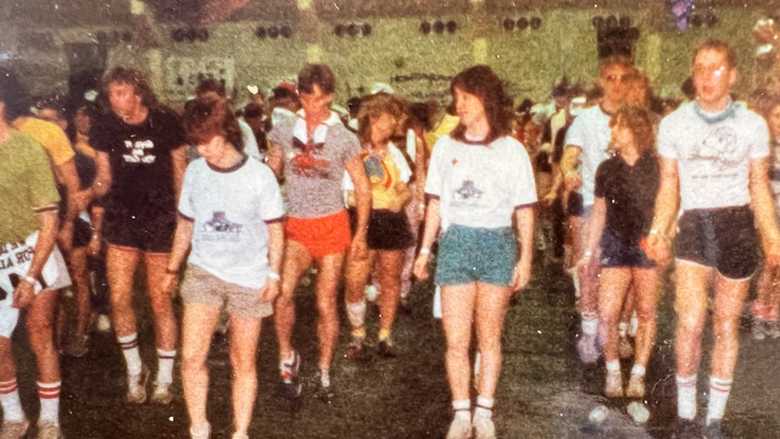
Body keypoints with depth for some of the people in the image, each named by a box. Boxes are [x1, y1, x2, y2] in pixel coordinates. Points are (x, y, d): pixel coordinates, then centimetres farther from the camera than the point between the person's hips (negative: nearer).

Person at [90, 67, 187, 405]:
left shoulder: (165, 123, -8)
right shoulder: (105, 127, -2)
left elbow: (181, 173, 0)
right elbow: (105, 177, 6)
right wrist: (92, 191, -17)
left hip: (160, 220, -2)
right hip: (121, 219, 3)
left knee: (160, 301, 4)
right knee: (119, 300, 0)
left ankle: (164, 378, 22)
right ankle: (135, 371, 24)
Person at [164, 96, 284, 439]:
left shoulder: (259, 175, -9)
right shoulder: (194, 171, 1)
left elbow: (275, 228, -2)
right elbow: (186, 224, 11)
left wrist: (274, 273, -7)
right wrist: (172, 268, 15)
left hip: (249, 279, -2)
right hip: (203, 272, 2)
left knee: (243, 363, 8)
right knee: (192, 357, -7)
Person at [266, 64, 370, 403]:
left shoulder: (344, 138, -2)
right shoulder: (283, 131, 3)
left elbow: (362, 188, 3)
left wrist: (361, 233, -2)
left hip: (332, 225, -1)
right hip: (295, 224, 1)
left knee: (326, 303, 4)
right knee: (282, 292, -21)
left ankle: (324, 373, 22)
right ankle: (287, 357, 2)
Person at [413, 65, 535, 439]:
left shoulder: (512, 149, 4)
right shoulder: (445, 146, 10)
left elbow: (524, 209, 4)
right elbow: (435, 203, 13)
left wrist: (526, 257, -1)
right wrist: (424, 249, 9)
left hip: (497, 244, -1)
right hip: (455, 242, 1)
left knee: (489, 338, 5)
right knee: (456, 340, -1)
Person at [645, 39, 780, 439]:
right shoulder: (673, 124, 3)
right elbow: (669, 187, 6)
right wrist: (658, 231, -9)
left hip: (738, 228, 1)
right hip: (693, 226, -1)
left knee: (726, 326, 7)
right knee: (690, 323, -13)